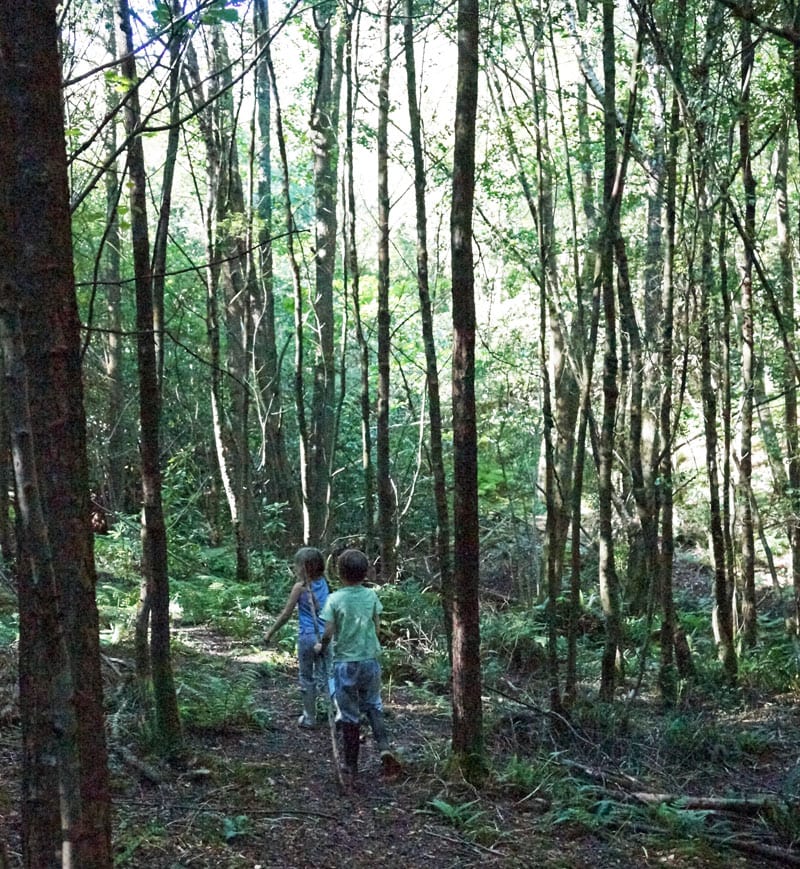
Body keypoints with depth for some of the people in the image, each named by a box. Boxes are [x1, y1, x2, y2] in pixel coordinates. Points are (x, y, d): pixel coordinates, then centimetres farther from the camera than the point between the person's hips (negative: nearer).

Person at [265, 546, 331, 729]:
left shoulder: (300, 587, -9)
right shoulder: (323, 582, 3)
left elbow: (286, 614, -5)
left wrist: (271, 632, 5)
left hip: (307, 636, -4)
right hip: (325, 636, 4)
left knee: (307, 678, 10)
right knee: (325, 676, 10)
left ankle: (309, 718, 18)